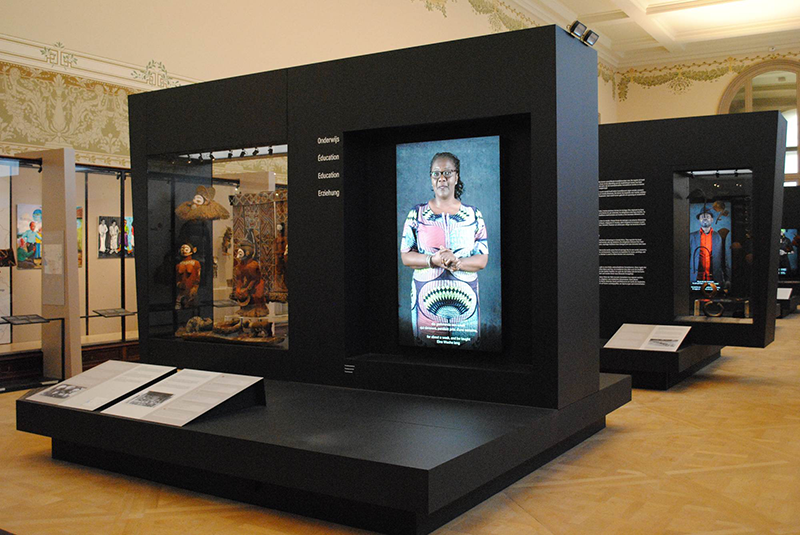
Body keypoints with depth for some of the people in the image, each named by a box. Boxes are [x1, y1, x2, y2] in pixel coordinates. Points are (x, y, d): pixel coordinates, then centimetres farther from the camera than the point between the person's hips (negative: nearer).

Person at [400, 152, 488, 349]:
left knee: (468, 344, 4)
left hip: (465, 299, 1)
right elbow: (405, 256, 0)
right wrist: (434, 261, -18)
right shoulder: (417, 214, 3)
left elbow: (482, 260, 1)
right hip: (426, 298, 0)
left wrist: (457, 263, -19)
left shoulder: (473, 215, 4)